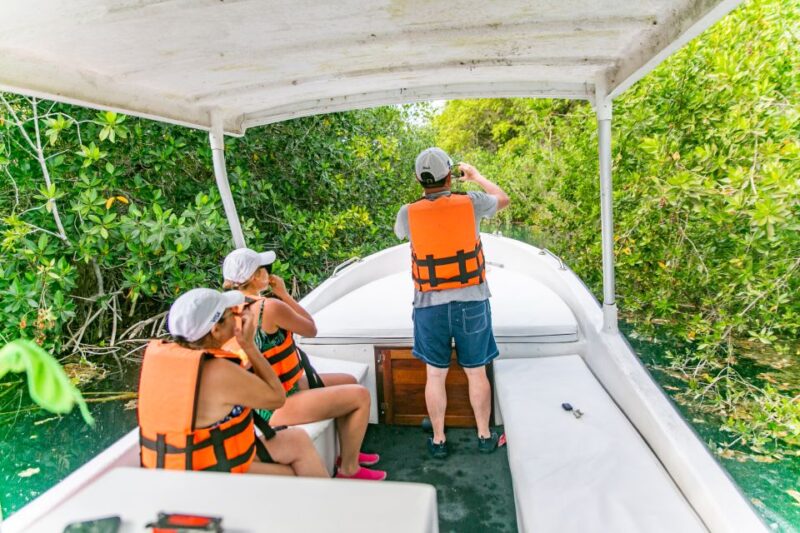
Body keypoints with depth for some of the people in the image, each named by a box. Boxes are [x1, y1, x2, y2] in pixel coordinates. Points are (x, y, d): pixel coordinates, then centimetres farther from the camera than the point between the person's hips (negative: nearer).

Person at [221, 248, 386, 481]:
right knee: (361, 395, -5)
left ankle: (348, 453, 34)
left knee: (349, 382, 19)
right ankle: (348, 470, 13)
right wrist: (284, 294, -6)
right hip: (276, 406, -9)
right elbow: (311, 329, -10)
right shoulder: (271, 306, -26)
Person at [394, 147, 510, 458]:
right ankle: (484, 436, 33)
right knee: (477, 374, 16)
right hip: (471, 303, 0)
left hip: (430, 305, 0)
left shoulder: (408, 213, -7)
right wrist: (476, 176, 29)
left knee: (435, 376, 15)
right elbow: (503, 200, 14)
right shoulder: (471, 203, -8)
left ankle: (438, 441, 29)